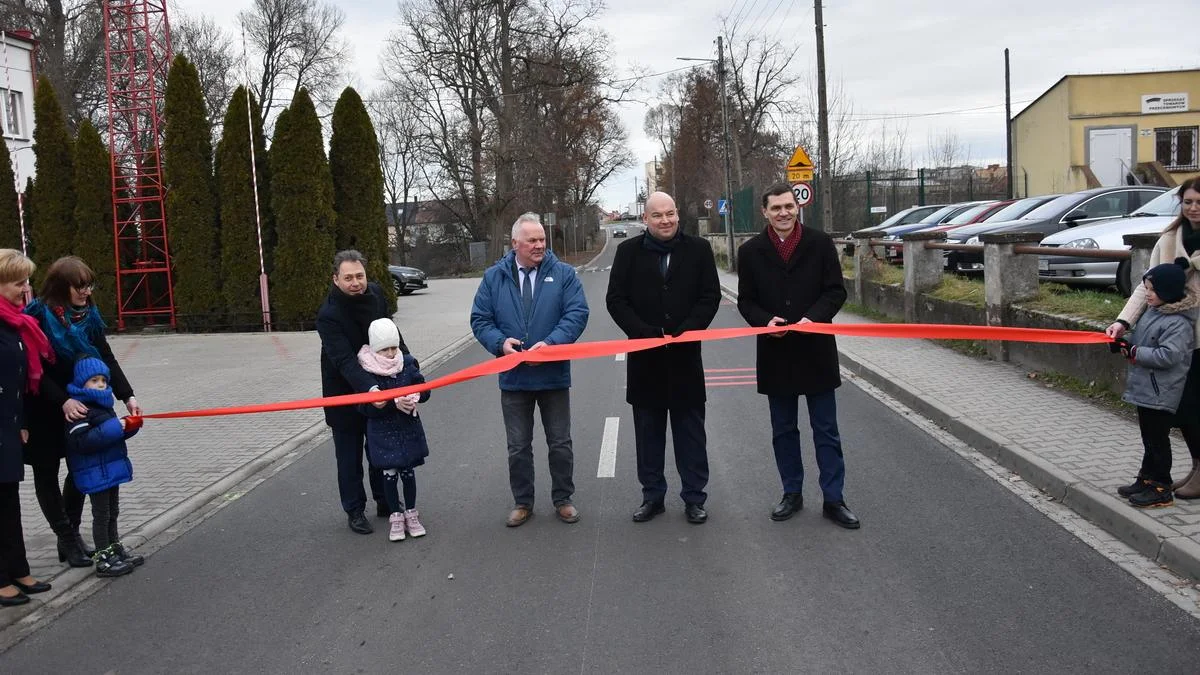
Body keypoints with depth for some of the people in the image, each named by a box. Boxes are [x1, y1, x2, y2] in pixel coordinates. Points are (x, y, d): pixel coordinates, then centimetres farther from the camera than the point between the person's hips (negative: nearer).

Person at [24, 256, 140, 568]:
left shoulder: (88, 314, -2)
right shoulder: (38, 316, -17)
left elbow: (107, 359, -3)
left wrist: (127, 396, -13)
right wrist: (63, 401, -31)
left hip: (78, 405, 6)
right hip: (43, 410, -6)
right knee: (46, 472, 5)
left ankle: (71, 536, 24)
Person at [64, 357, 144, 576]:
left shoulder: (103, 404, 10)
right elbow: (81, 442, -29)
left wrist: (130, 425, -1)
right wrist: (116, 428, -30)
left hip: (111, 469, 9)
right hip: (95, 473, -9)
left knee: (112, 512, 19)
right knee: (102, 515, 0)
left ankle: (115, 548, 32)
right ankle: (104, 560, 9)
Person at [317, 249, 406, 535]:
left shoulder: (375, 293, -6)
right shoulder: (328, 315, -25)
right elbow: (344, 361, -34)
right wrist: (369, 388, -46)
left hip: (379, 385, 6)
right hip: (345, 392, -5)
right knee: (350, 454, 6)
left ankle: (385, 501, 30)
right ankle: (354, 511, 19)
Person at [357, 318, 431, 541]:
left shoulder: (408, 363, -4)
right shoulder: (366, 372, -13)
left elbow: (424, 391, 1)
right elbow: (366, 408, -17)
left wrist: (412, 398, -21)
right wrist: (394, 402, -27)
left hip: (408, 429, 2)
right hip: (382, 433, -2)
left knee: (408, 471, 11)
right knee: (389, 475, 3)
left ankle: (411, 514, 26)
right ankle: (396, 517, 20)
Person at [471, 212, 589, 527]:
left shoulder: (563, 273, -3)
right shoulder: (494, 277, 1)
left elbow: (577, 313, -11)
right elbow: (480, 319, 2)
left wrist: (550, 343, -23)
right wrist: (500, 342, -17)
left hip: (553, 374, -1)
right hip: (514, 377, 1)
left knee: (560, 443, 10)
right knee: (518, 446, 11)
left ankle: (563, 499, 26)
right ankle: (522, 502, 26)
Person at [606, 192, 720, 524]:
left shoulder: (698, 249, 1)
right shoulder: (628, 251, 2)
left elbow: (710, 297, -1)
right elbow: (616, 299, -1)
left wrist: (684, 332, -14)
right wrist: (645, 333, -14)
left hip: (685, 356, -1)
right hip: (644, 356, 1)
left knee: (691, 431, 7)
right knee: (648, 432, 10)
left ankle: (694, 497, 18)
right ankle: (652, 496, 22)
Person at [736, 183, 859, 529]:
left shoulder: (820, 243, -2)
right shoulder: (751, 251, 1)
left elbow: (836, 291, -2)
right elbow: (745, 301, 5)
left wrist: (813, 318, -19)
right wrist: (765, 321, -15)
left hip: (816, 349, -1)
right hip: (776, 354, 2)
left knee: (826, 431, 4)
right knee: (783, 431, 13)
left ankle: (833, 499, 12)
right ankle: (792, 493, 26)